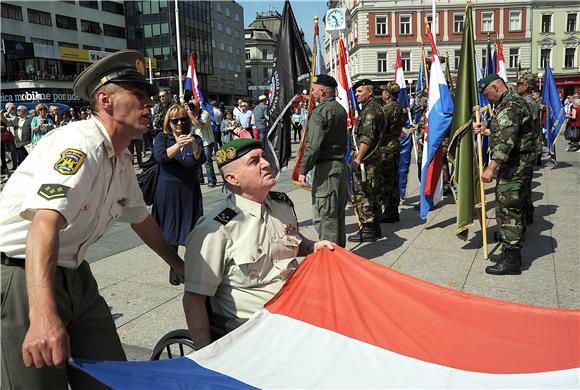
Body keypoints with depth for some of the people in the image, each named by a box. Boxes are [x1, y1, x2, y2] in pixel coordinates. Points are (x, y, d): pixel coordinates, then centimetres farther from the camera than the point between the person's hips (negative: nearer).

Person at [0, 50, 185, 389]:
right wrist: (43, 316, -47)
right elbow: (45, 223, -35)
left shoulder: (122, 160, 8)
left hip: (75, 275, 8)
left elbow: (140, 217, 22)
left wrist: (180, 265, 28)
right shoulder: (80, 143, -21)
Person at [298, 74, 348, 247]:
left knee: (324, 215, -3)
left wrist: (303, 170, -15)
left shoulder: (319, 112, -14)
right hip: (342, 164, 9)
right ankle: (339, 248, 28)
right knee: (338, 212, 17)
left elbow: (313, 145, -19)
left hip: (327, 168, -9)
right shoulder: (340, 109, 14)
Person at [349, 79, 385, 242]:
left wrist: (358, 158, -21)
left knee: (361, 194, -6)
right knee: (373, 194, 15)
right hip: (374, 158, 11)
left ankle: (367, 230, -1)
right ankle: (375, 227, 24)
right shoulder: (376, 107, 20)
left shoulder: (370, 109, -13)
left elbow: (367, 138, -22)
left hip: (365, 160, -11)